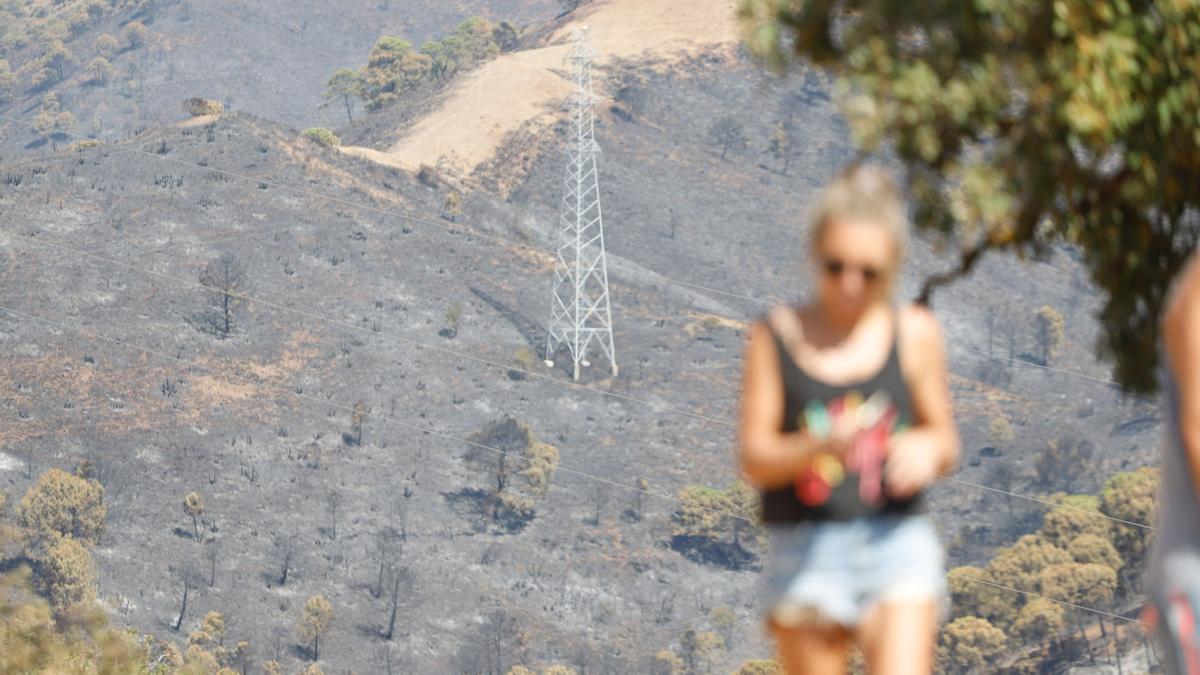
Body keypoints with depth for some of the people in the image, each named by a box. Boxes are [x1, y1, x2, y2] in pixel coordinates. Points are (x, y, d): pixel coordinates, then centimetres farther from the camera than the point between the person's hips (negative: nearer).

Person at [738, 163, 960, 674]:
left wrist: (928, 449, -10)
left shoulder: (915, 334, 5)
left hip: (898, 542, 0)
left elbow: (945, 440, 14)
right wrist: (819, 447, -22)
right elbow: (755, 459, -2)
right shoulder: (776, 337, 2)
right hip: (805, 551, 0)